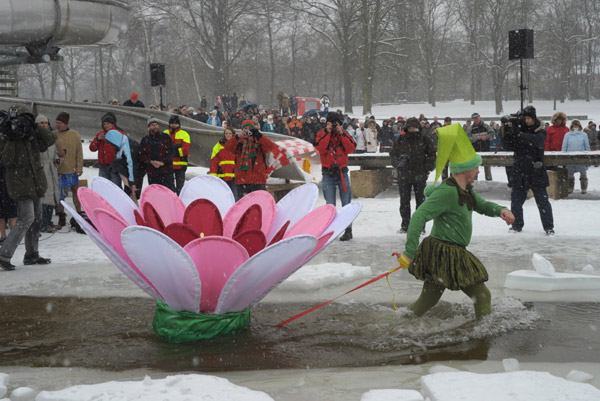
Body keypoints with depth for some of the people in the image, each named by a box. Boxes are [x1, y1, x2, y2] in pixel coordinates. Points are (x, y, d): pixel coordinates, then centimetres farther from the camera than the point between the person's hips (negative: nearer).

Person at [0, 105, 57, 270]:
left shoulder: (32, 137, 7)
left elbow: (51, 139, -6)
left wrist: (35, 127, -15)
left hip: (36, 185, 7)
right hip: (21, 186, -7)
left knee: (36, 219, 12)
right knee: (27, 218, -18)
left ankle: (31, 255, 24)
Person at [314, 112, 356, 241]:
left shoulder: (344, 134, 7)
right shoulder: (321, 134, 3)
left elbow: (351, 149, -8)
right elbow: (321, 149, -15)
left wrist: (341, 134, -12)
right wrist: (328, 132, -15)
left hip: (342, 172, 1)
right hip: (328, 174, -1)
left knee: (346, 204, -1)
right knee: (330, 205, 2)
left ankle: (348, 230, 3)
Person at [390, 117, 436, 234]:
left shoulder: (424, 140, 2)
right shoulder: (400, 140, 5)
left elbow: (432, 155, 7)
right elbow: (393, 154, 11)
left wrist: (427, 168, -1)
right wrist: (398, 163, -6)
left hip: (420, 176, -1)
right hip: (404, 175, 1)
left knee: (420, 200, 5)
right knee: (404, 201, 4)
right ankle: (405, 225, 13)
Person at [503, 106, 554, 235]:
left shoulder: (540, 131, -3)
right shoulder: (518, 128, 6)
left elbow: (537, 140, -25)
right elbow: (510, 144, 0)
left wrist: (520, 134, -34)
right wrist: (508, 132, -17)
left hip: (536, 171, -4)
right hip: (519, 170, 4)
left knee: (542, 200, -2)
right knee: (516, 200, 8)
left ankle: (549, 227, 4)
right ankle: (517, 225, 21)